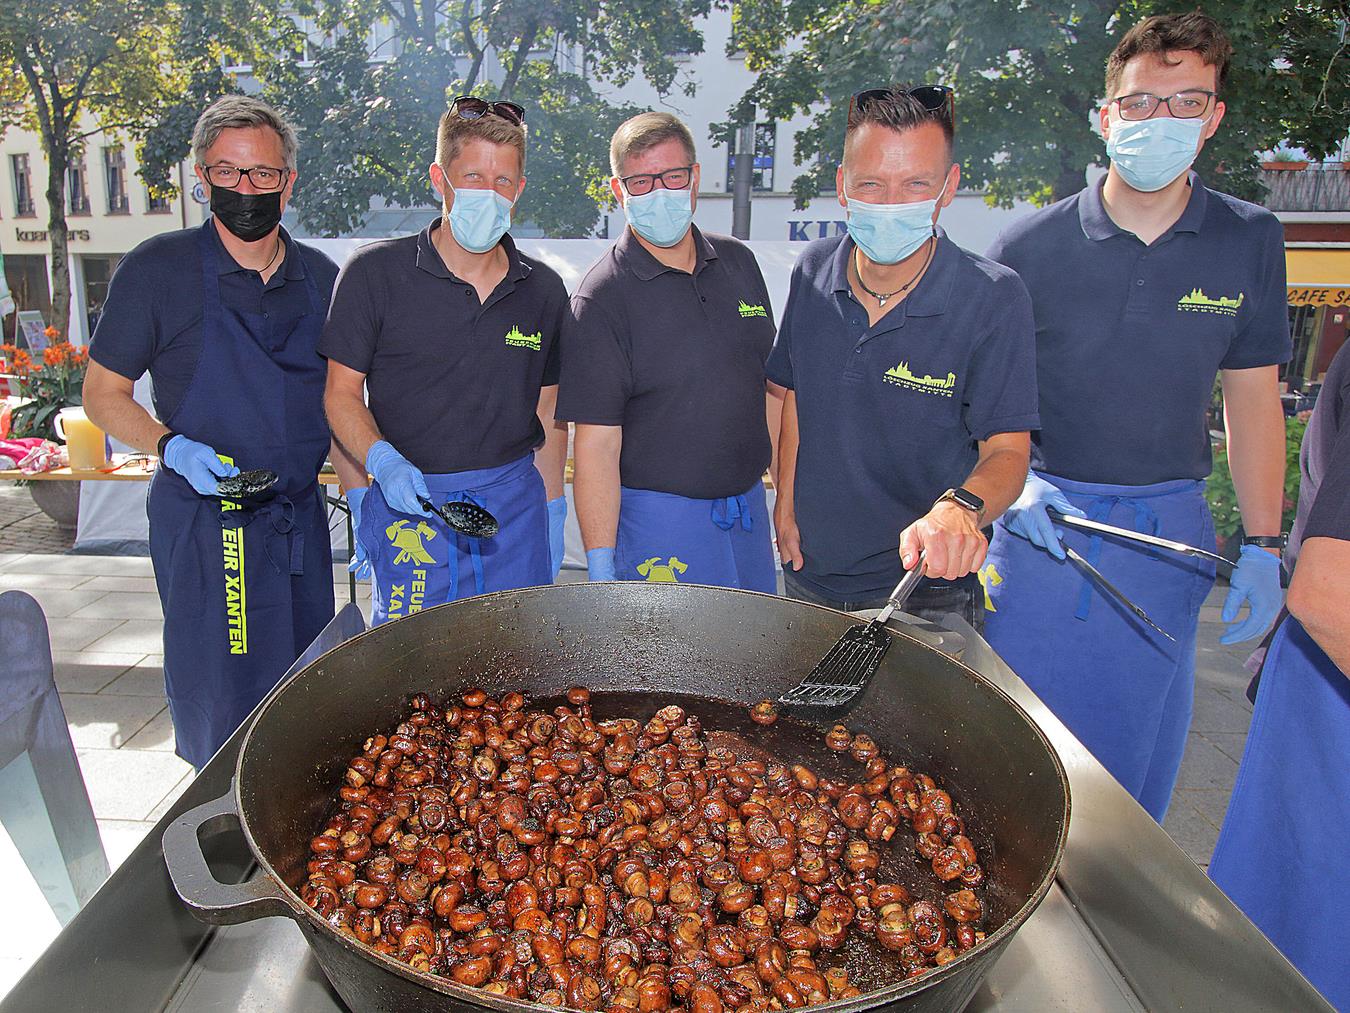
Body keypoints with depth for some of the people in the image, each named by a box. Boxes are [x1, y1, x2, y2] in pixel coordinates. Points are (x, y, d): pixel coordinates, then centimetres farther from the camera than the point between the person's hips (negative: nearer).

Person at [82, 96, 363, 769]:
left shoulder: (320, 278, 6)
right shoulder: (158, 268, -5)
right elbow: (103, 394, 0)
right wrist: (173, 448, -19)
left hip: (300, 521, 4)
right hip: (204, 525, -4)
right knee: (220, 712, 2)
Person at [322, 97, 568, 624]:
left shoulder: (544, 290, 7)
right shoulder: (374, 272, -3)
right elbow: (342, 392, -1)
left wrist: (551, 511, 11)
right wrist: (383, 462, -18)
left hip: (514, 503, 3)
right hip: (407, 502, -2)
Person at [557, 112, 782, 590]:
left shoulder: (738, 262, 6)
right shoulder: (601, 299, -13)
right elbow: (597, 443, -17)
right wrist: (600, 568, -19)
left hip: (749, 509, 6)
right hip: (658, 519, -6)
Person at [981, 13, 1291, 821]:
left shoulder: (1251, 243, 2)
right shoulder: (1032, 245, -4)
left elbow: (1254, 402, 7)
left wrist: (1264, 548, 3)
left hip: (1170, 531, 2)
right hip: (1040, 516, -1)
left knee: (1138, 743, 13)